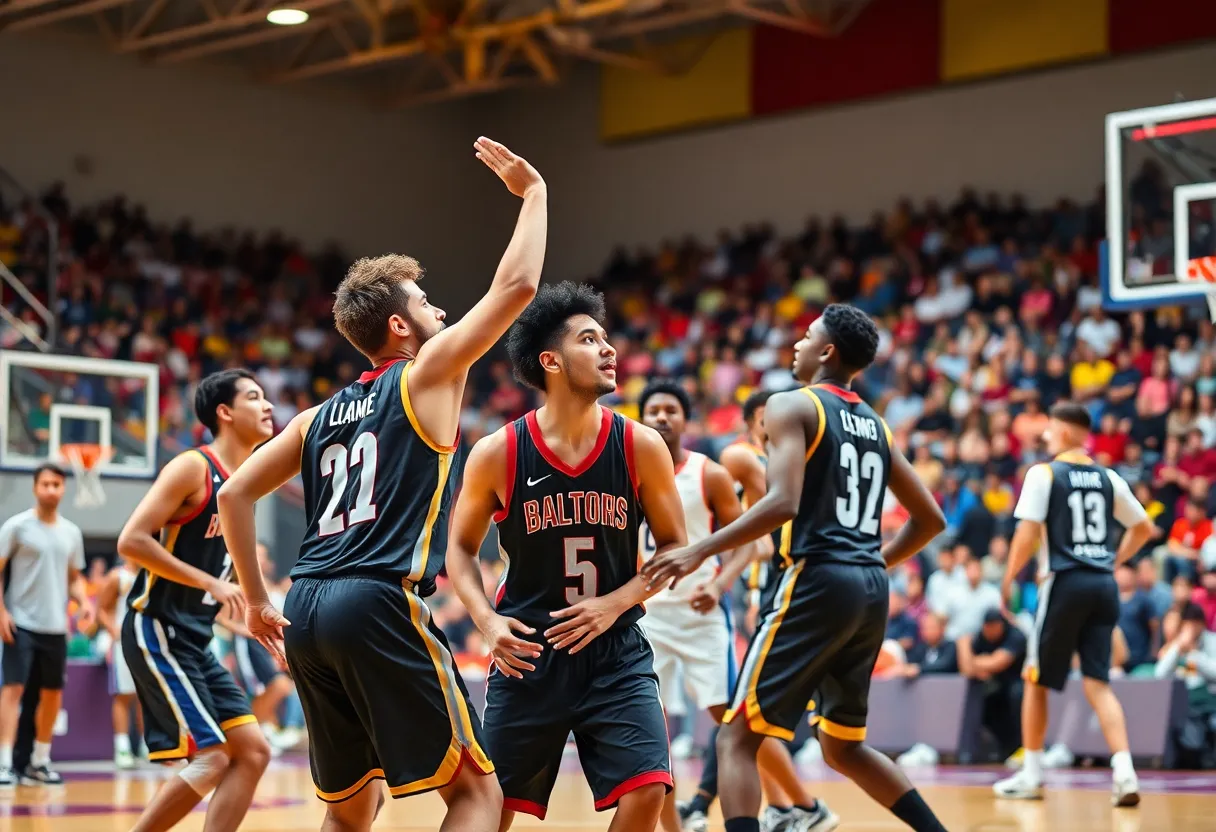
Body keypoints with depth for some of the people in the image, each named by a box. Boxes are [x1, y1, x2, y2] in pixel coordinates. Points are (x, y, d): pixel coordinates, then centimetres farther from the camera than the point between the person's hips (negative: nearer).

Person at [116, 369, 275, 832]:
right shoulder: (193, 468, -12)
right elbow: (131, 541, -20)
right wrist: (211, 583, -22)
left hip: (195, 640, 9)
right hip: (156, 632, -9)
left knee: (252, 751, 2)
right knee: (212, 759, -13)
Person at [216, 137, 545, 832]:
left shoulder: (321, 415, 21)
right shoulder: (427, 375, 4)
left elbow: (235, 495, 20)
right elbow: (516, 286, -1)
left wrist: (258, 600, 25)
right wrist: (532, 192, 13)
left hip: (307, 615, 7)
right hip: (381, 603, -7)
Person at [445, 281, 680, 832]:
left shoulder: (641, 446, -6)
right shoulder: (497, 454, -8)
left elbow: (674, 546, 2)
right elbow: (461, 547, 5)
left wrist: (614, 603, -12)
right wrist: (487, 620, -11)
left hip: (616, 648, 1)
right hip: (527, 651, -1)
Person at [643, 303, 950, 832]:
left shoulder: (793, 406, -3)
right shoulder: (875, 424, 19)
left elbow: (783, 502, -19)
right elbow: (930, 519, 21)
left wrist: (702, 550, -18)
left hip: (818, 583, -7)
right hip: (872, 590, 7)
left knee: (737, 739, -4)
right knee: (844, 748, 23)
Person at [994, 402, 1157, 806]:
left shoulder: (1043, 474, -5)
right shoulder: (1108, 478, 11)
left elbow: (1028, 534, -12)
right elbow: (1143, 527, 18)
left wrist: (1009, 577, 0)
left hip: (1065, 583, -4)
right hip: (1103, 586, 5)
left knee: (1036, 680, 10)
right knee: (1098, 682, 3)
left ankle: (1031, 774, 16)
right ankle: (1124, 772, -13)